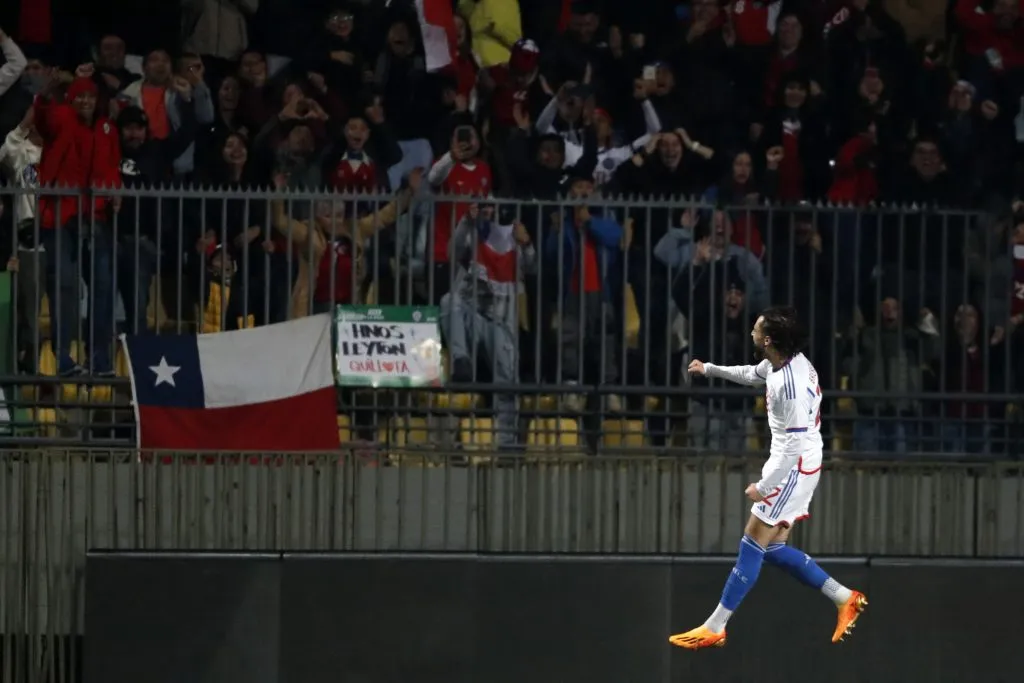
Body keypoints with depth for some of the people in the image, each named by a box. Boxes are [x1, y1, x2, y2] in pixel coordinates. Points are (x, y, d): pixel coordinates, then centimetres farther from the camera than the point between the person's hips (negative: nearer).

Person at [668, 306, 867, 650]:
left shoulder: (791, 385, -27)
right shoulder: (780, 362, 2)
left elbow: (795, 444, -26)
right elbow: (752, 374, 28)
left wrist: (763, 487, -21)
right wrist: (709, 369, 34)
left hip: (793, 468, -10)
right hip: (791, 466, 10)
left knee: (751, 547, -5)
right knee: (774, 548, 11)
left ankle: (713, 628, 0)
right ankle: (845, 599, 14)